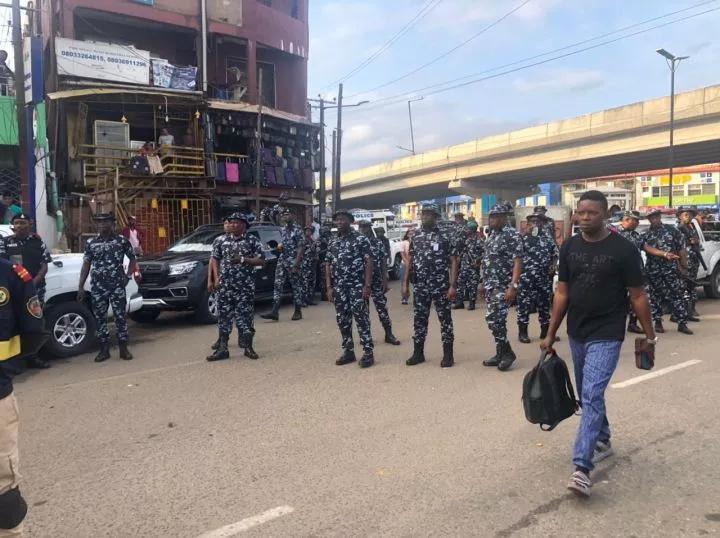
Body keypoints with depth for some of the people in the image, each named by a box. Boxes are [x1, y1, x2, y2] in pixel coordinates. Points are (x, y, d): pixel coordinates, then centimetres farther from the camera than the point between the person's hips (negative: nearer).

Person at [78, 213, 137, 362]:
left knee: (121, 317, 0)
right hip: (97, 287, 2)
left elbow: (132, 259, 10)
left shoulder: (122, 241, 0)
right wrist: (80, 286, 6)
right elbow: (86, 265, 9)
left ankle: (123, 348, 9)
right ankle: (104, 350, 16)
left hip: (117, 286, -2)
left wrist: (128, 276, -1)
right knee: (100, 318, 6)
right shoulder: (90, 243, 6)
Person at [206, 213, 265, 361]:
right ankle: (222, 349, 9)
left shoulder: (253, 240, 0)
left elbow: (261, 261, -3)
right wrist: (216, 278, 1)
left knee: (246, 315, 1)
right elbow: (215, 260, 11)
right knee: (224, 315, 4)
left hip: (245, 285, -2)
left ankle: (248, 347, 11)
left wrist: (243, 260, -15)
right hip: (225, 284, 2)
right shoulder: (220, 240, 8)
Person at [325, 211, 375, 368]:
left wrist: (367, 285, -14)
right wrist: (329, 287, 5)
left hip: (357, 286, -5)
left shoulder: (361, 239, -4)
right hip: (339, 288, 6)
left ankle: (368, 352, 1)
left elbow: (368, 262, -8)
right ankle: (348, 352, 19)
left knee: (361, 319, -5)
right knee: (342, 321, 9)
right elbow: (328, 265, 13)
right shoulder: (333, 242, 12)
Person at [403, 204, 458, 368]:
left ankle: (448, 355, 13)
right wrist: (405, 283, 8)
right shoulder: (415, 236, 8)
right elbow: (410, 260, 12)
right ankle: (418, 353, 21)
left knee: (445, 319, 4)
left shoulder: (447, 235, -5)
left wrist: (453, 285, -13)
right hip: (420, 286, 4)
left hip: (441, 286, -4)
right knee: (419, 319, 9)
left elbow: (453, 262, -7)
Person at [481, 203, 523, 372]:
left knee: (494, 319, -12)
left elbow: (518, 262, -17)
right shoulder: (491, 235, 13)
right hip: (491, 286, 8)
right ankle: (501, 354, 18)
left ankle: (507, 352, 3)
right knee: (496, 320, 10)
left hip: (503, 286, -8)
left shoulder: (512, 234, -11)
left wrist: (513, 286, -24)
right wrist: (484, 283, 18)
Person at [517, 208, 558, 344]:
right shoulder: (524, 236, 1)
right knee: (525, 304, -2)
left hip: (545, 277, 4)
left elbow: (555, 254, 16)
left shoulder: (548, 237, 10)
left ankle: (545, 331, 23)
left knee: (545, 303, 11)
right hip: (527, 277, -4)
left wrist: (553, 266, -2)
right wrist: (525, 233, -16)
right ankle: (522, 332, 7)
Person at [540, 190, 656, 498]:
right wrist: (551, 334, 6)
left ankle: (582, 467, -12)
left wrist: (649, 336, -1)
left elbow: (638, 296, -4)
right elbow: (562, 293, 6)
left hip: (607, 335, -5)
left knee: (592, 396, -14)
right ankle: (603, 441, 40)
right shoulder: (569, 247, 2)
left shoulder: (623, 249, -10)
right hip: (576, 334, 5)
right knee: (587, 395, 18)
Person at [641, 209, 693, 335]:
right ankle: (658, 322, 18)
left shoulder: (672, 230, 2)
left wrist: (683, 266, -2)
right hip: (653, 271, 1)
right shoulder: (645, 235, 6)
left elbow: (682, 248, 1)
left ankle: (682, 323, 4)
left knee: (678, 295, -2)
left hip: (672, 269, -1)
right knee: (656, 297, 8)